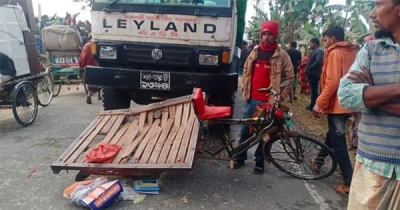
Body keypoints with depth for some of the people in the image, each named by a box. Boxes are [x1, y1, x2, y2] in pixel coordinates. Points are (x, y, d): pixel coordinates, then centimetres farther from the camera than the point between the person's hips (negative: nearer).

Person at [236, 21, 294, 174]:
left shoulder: (282, 55, -3)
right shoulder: (254, 52, 8)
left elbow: (290, 78, -2)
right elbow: (246, 72, 15)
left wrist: (281, 97, -6)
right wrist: (244, 90, 8)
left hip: (270, 101, -3)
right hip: (251, 99, 3)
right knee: (245, 129, 9)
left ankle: (260, 161, 21)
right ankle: (240, 158, 23)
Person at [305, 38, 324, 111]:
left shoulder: (319, 51, -15)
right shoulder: (315, 51, 17)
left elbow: (318, 62, -29)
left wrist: (309, 68, -20)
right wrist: (308, 70, 6)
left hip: (314, 74, -10)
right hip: (312, 74, 10)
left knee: (314, 90, -3)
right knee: (313, 90, 15)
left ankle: (313, 106, 5)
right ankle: (312, 105, 23)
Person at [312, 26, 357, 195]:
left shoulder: (335, 53, -14)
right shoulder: (352, 52, 11)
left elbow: (332, 82, -23)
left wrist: (319, 102, -17)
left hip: (337, 104, -9)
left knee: (338, 143, -2)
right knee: (333, 135, 22)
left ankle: (350, 183, 2)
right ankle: (318, 162, 40)